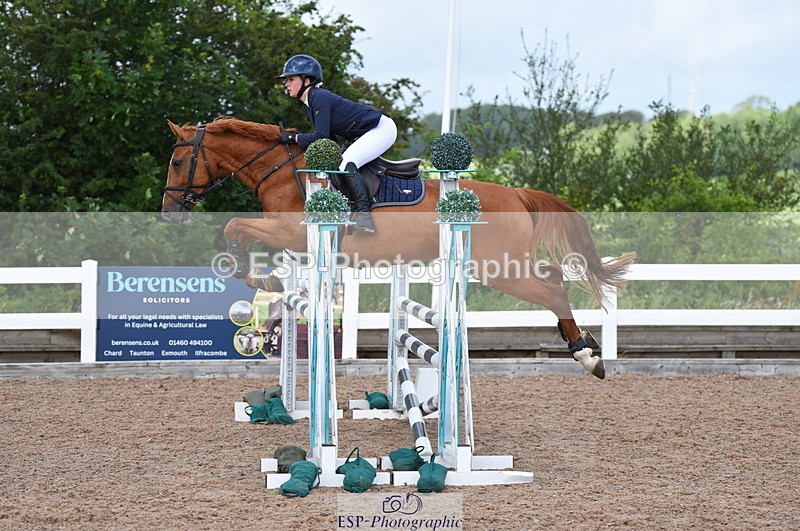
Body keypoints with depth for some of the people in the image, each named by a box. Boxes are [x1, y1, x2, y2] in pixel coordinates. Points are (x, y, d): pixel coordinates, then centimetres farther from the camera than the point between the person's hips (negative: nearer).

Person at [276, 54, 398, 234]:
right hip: (365, 135, 11)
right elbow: (329, 138, 13)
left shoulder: (320, 97, -21)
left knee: (346, 164, -25)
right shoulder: (310, 105, 9)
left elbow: (321, 137, -26)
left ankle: (364, 213, -29)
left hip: (382, 128, -11)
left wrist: (295, 138, -16)